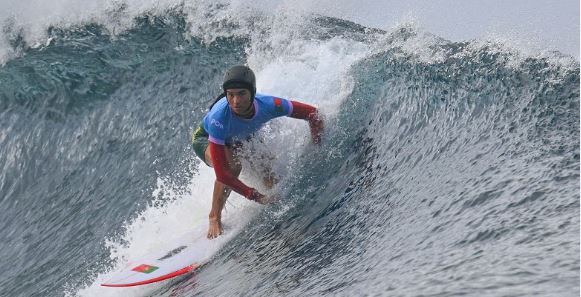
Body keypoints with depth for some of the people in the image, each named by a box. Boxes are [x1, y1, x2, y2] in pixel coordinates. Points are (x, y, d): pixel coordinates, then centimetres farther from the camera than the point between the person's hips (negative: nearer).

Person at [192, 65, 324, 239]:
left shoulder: (269, 105, -35)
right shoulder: (219, 117, -43)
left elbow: (313, 113, -19)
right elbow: (221, 173, -44)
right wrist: (255, 196, -45)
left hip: (242, 140, 4)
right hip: (205, 140, -4)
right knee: (232, 164, -34)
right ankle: (215, 218, -15)